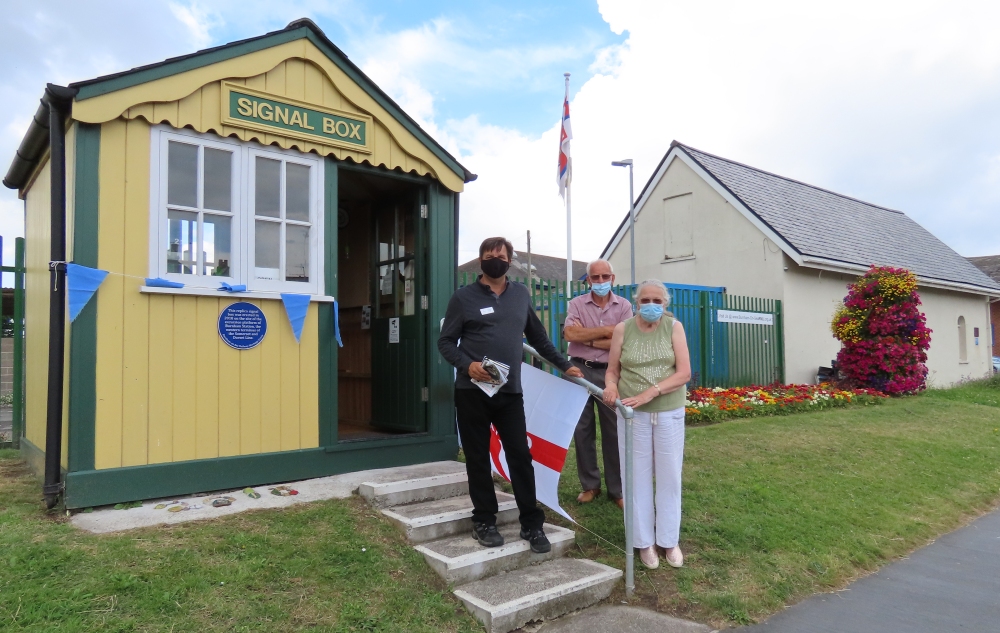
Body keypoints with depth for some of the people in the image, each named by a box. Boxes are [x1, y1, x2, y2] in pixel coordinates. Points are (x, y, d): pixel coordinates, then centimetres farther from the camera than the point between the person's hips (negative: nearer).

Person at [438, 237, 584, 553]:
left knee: (521, 457, 2)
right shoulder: (463, 297, 0)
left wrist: (564, 365, 19)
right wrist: (467, 365, -18)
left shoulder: (521, 294, 11)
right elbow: (445, 342, -1)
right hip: (472, 392, -2)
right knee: (478, 458, 7)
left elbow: (538, 337, 20)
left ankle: (531, 524, 13)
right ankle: (484, 521, 21)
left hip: (511, 392, 3)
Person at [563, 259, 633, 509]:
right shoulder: (577, 304, 1)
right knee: (582, 430, 7)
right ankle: (589, 485, 20)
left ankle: (617, 489, 16)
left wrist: (588, 339, -10)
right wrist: (608, 330, -12)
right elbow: (570, 334, -15)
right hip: (580, 371, 0)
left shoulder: (624, 306, 3)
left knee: (614, 431, 4)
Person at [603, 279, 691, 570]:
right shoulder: (623, 329, -2)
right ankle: (644, 541, 20)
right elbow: (612, 370, 2)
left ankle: (669, 540, 24)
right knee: (638, 476, 6)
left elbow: (684, 373, -10)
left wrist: (650, 393, -22)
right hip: (633, 413, 0)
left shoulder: (674, 327, -3)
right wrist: (611, 385, -21)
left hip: (669, 412, 0)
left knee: (669, 476, 8)